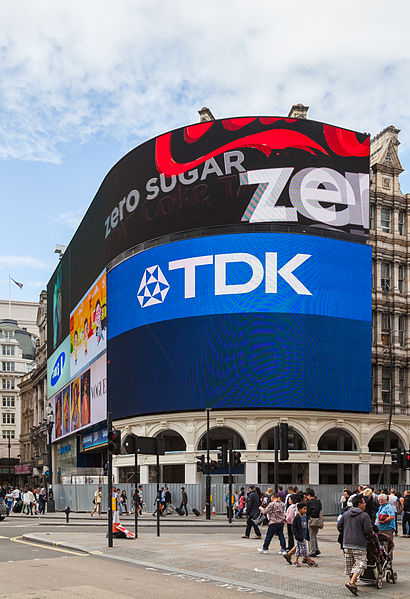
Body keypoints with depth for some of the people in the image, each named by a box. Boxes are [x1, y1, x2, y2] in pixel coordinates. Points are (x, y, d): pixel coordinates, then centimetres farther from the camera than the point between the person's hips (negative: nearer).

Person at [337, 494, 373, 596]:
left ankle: (352, 583, 20)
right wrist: (369, 538, 7)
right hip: (359, 545, -6)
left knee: (350, 565, 15)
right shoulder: (364, 516, -11)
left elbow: (339, 526, 10)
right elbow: (368, 530, -13)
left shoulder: (346, 514, 8)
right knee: (360, 564, -1)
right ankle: (351, 583, -15)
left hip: (347, 544, 6)